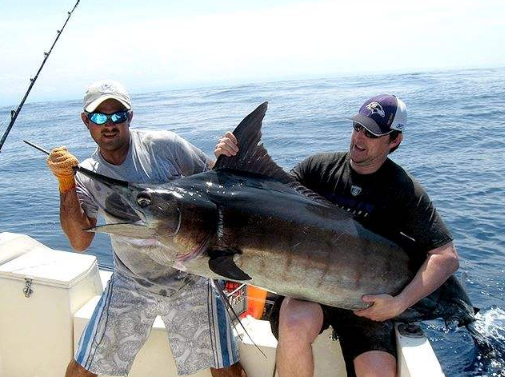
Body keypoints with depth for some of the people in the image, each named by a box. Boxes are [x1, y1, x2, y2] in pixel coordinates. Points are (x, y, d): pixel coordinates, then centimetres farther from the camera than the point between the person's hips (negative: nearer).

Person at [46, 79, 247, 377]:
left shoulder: (163, 145, -10)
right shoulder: (87, 176, -2)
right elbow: (80, 241, -14)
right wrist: (66, 184, -22)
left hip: (190, 278, -1)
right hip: (130, 284, 2)